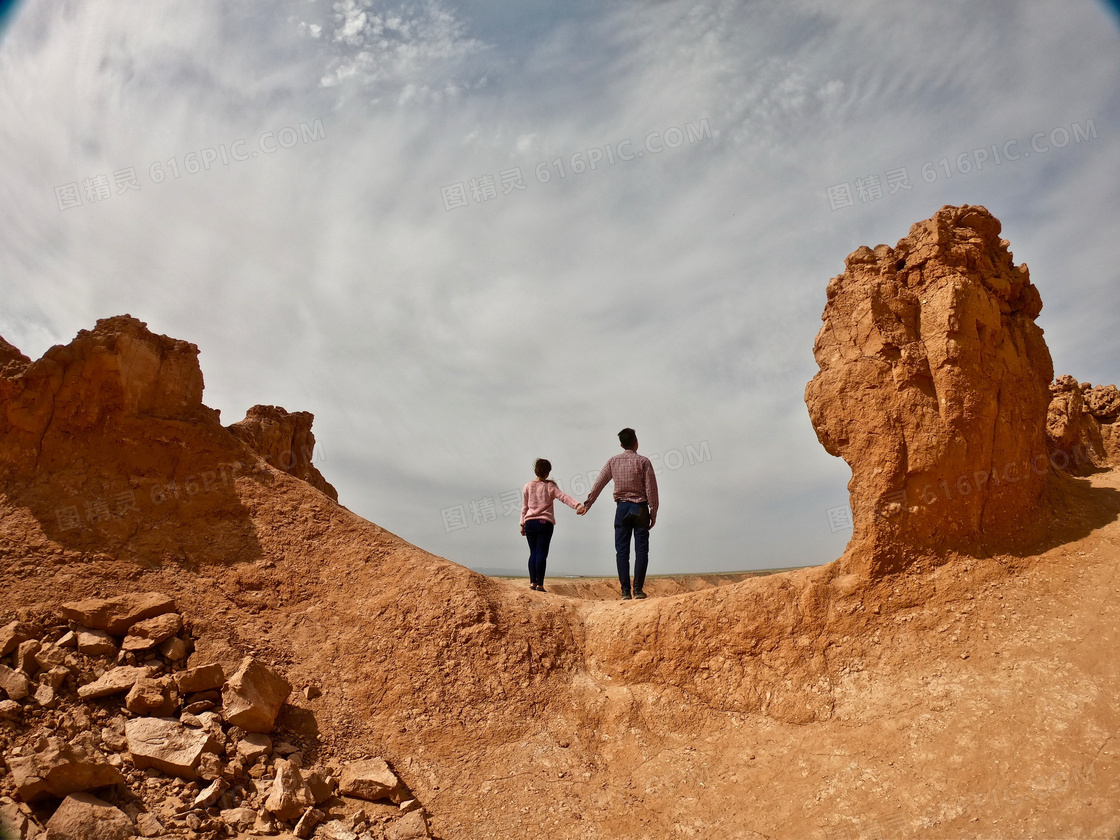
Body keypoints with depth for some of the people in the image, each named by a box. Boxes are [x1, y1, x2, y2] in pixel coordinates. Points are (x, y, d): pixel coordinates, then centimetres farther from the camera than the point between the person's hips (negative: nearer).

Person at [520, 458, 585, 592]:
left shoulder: (527, 487, 10)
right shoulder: (550, 485, 2)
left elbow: (524, 507, 11)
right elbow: (563, 496, -13)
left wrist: (522, 524, 17)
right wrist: (578, 505, -25)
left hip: (530, 522, 3)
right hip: (545, 523, -3)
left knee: (533, 553, 10)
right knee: (542, 553, -3)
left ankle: (532, 582, 6)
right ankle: (539, 584, -4)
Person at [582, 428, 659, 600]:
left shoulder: (613, 461, 5)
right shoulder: (643, 461, -4)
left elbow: (599, 484, 7)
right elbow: (651, 488, -7)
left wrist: (586, 504, 13)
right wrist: (653, 513, -2)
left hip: (622, 508, 2)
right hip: (640, 508, -2)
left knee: (622, 550, 4)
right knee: (641, 550, 2)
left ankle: (625, 590, 2)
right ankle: (638, 589, -3)